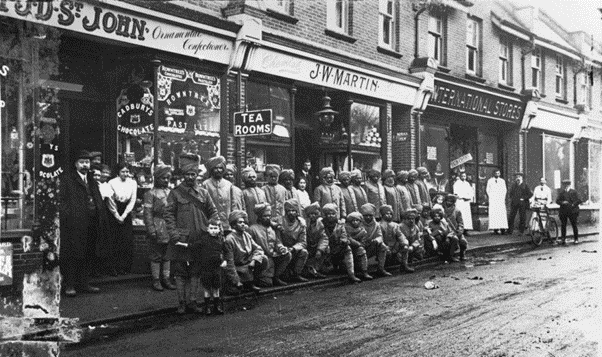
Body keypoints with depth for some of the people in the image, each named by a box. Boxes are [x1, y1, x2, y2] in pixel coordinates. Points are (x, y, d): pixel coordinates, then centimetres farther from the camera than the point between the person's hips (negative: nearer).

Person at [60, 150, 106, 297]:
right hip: (74, 223, -6)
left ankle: (84, 283, 18)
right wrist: (67, 216, -17)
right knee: (72, 255, -3)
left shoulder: (93, 182, 21)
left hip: (92, 223, 6)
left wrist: (102, 218, 11)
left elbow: (99, 202, 20)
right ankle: (69, 285, 4)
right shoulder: (67, 180, 1)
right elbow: (63, 200, -7)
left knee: (87, 255, 10)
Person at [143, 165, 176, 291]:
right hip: (158, 228, -5)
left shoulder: (170, 192, 12)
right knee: (156, 256, 3)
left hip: (170, 229, 5)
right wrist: (151, 230, -14)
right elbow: (148, 213, -8)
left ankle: (166, 279, 18)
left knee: (168, 256, 10)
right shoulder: (151, 193, -5)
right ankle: (156, 280, 11)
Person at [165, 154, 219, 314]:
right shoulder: (175, 193, 0)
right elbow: (168, 214, -4)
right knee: (180, 272, 3)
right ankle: (182, 302, 12)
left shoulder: (203, 193, 9)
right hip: (181, 240, -3)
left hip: (199, 240, 3)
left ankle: (192, 301, 17)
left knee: (196, 271, 8)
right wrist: (174, 234, -14)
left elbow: (213, 212, 13)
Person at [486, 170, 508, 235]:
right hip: (492, 199, -1)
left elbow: (504, 190, 11)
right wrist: (489, 197, 0)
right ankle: (495, 229, -7)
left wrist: (503, 198, 1)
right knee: (493, 214, -7)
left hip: (500, 199, 1)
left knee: (502, 214, -8)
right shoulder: (490, 181, 9)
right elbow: (487, 190, 10)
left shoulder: (502, 181, 12)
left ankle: (502, 228, -10)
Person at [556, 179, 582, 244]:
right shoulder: (561, 192, 11)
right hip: (563, 212, 2)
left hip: (572, 211, -2)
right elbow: (557, 200, 6)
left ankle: (576, 239, 13)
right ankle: (563, 239, 7)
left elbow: (579, 200, -1)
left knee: (574, 225, 3)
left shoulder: (573, 192, 2)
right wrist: (562, 202, -13)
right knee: (563, 225, 1)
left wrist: (573, 204, -16)